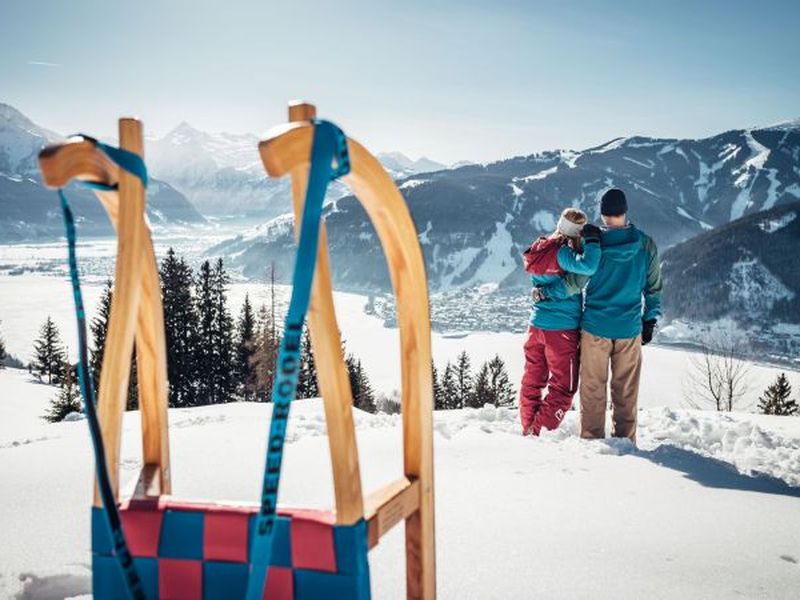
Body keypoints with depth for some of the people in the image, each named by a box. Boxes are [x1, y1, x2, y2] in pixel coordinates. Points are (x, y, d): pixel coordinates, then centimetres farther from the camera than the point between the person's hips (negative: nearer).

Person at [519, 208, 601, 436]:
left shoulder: (540, 248, 6)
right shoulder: (562, 252, -18)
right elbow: (588, 267, -34)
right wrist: (592, 240, -20)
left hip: (536, 325, 8)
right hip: (562, 329, -8)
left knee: (533, 381, 16)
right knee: (563, 387, 4)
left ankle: (528, 430, 23)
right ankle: (539, 433, 1)